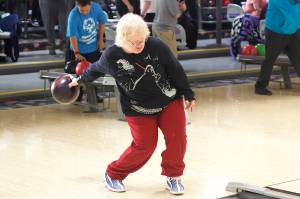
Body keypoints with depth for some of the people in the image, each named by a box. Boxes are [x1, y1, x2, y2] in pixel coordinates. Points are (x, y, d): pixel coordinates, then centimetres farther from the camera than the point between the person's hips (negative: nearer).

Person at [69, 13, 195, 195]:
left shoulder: (157, 46, -18)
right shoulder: (112, 56, -17)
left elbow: (175, 70, -5)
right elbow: (96, 69, 6)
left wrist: (188, 94, 4)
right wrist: (80, 80, 22)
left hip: (170, 100, 2)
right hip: (138, 109, -2)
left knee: (177, 138, -9)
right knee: (144, 146, -5)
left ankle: (173, 176, 15)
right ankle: (113, 175, 17)